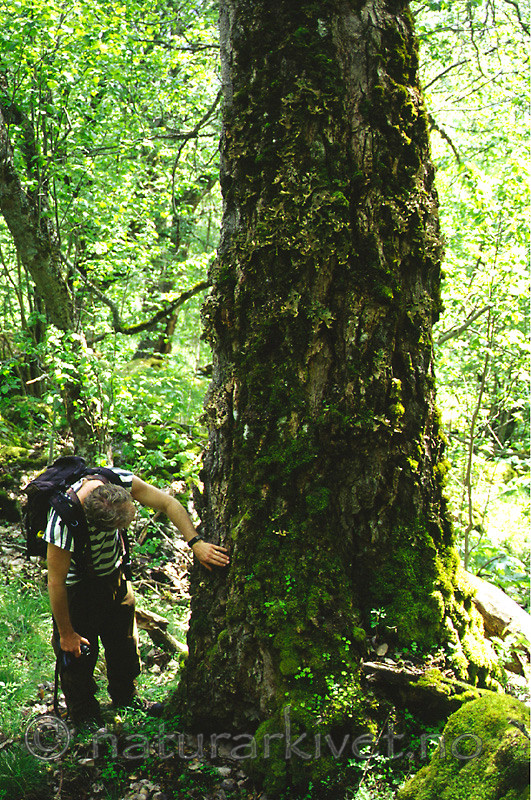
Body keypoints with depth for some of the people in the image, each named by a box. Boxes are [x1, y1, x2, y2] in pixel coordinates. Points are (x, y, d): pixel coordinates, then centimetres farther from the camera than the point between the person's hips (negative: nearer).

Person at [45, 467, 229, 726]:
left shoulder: (122, 480, -30)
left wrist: (196, 543, -34)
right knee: (78, 651, 2)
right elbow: (56, 582, -29)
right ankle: (84, 718, 27)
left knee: (125, 639, 20)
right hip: (78, 582, -5)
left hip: (113, 571, 6)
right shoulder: (64, 525, -41)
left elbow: (168, 503, -21)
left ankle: (126, 698, 43)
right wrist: (66, 633, -17)